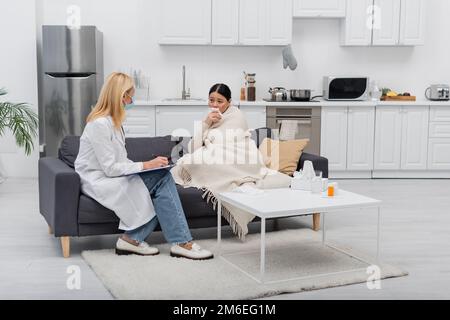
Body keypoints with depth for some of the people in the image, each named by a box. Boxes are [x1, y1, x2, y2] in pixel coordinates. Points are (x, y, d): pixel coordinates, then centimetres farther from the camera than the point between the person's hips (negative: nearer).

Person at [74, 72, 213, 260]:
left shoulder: (113, 121, 13)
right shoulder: (99, 124, -17)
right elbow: (110, 168, -20)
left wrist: (145, 165, -1)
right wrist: (145, 165, -17)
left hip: (110, 177, 9)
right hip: (98, 182, -9)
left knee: (163, 177, -14)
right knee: (162, 178, -20)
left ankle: (133, 239, -11)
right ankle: (181, 242, -15)